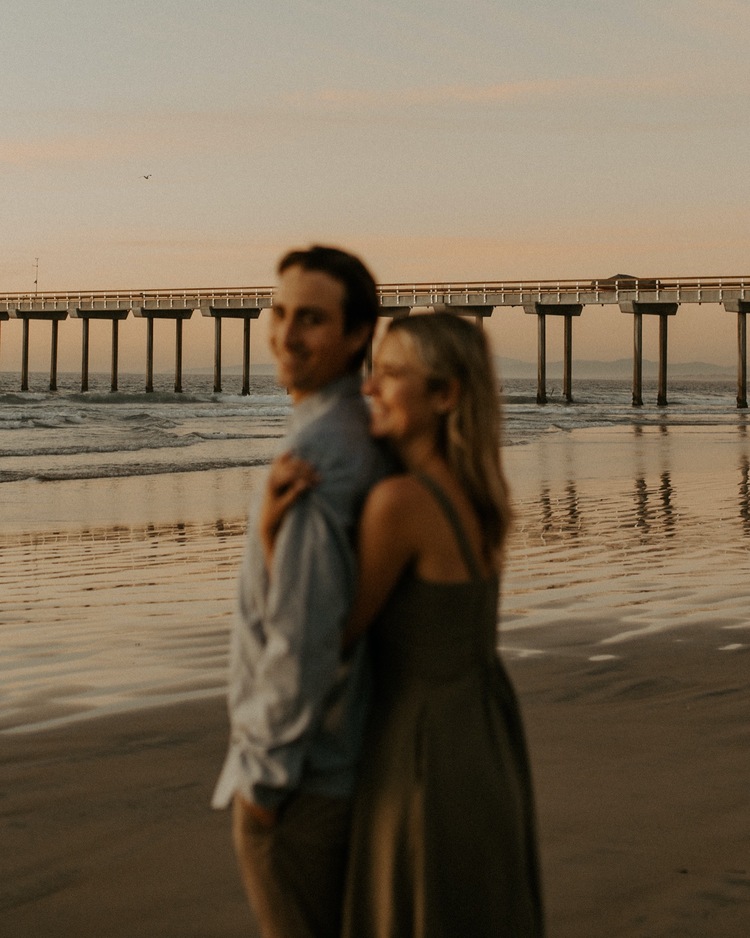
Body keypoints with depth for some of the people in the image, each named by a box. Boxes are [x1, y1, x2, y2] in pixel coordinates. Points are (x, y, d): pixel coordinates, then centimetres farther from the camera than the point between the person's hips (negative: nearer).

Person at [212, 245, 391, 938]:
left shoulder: (316, 451, -24)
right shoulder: (369, 436, 7)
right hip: (348, 753, 10)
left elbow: (305, 626, -29)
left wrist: (265, 771, -20)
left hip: (300, 775, -10)